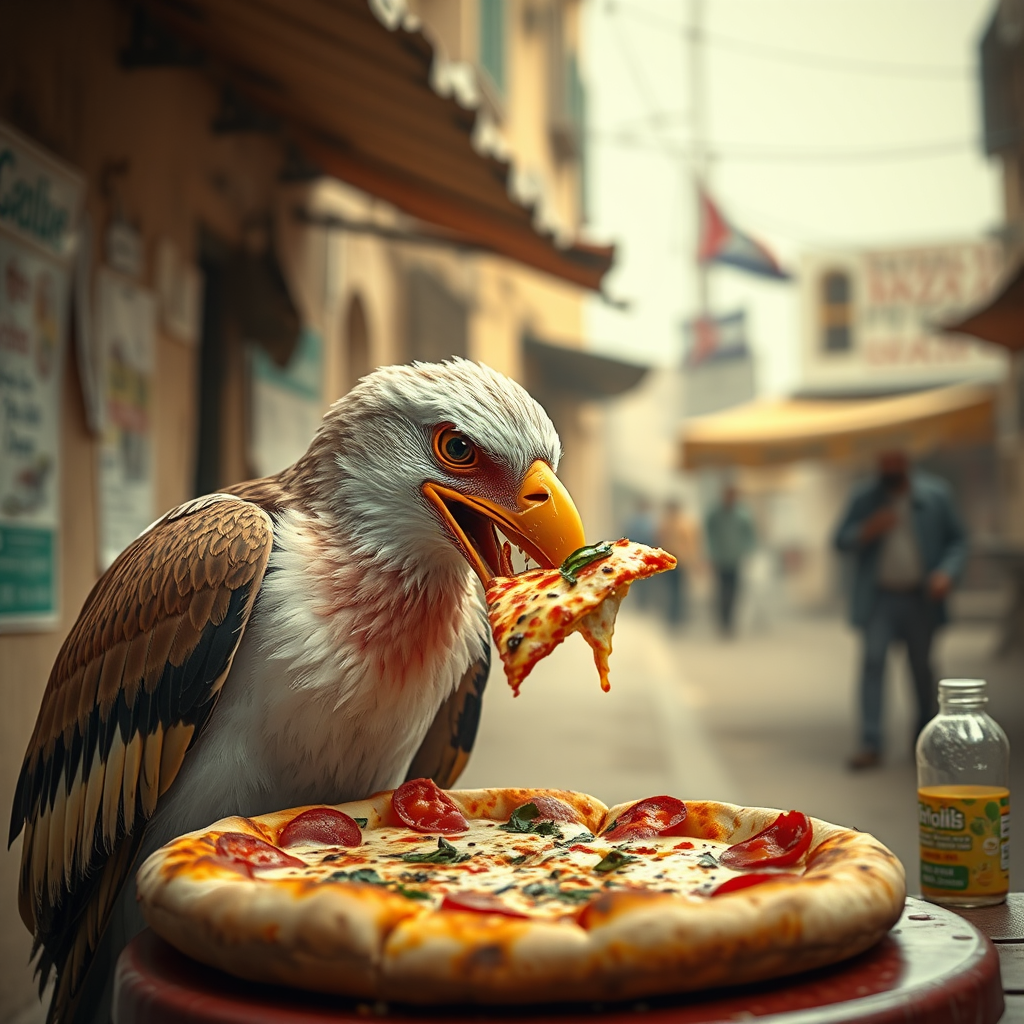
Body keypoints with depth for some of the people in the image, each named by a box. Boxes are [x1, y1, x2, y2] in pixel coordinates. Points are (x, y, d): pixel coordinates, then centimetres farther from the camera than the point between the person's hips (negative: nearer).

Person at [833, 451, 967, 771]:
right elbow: (841, 540, 3)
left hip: (920, 598, 1)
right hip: (879, 598, -1)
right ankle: (870, 746, -10)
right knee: (872, 662, -11)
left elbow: (957, 538, 6)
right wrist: (867, 531, -18)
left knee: (921, 667, 10)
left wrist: (946, 572, -12)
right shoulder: (865, 499, 1)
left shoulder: (936, 494, 1)